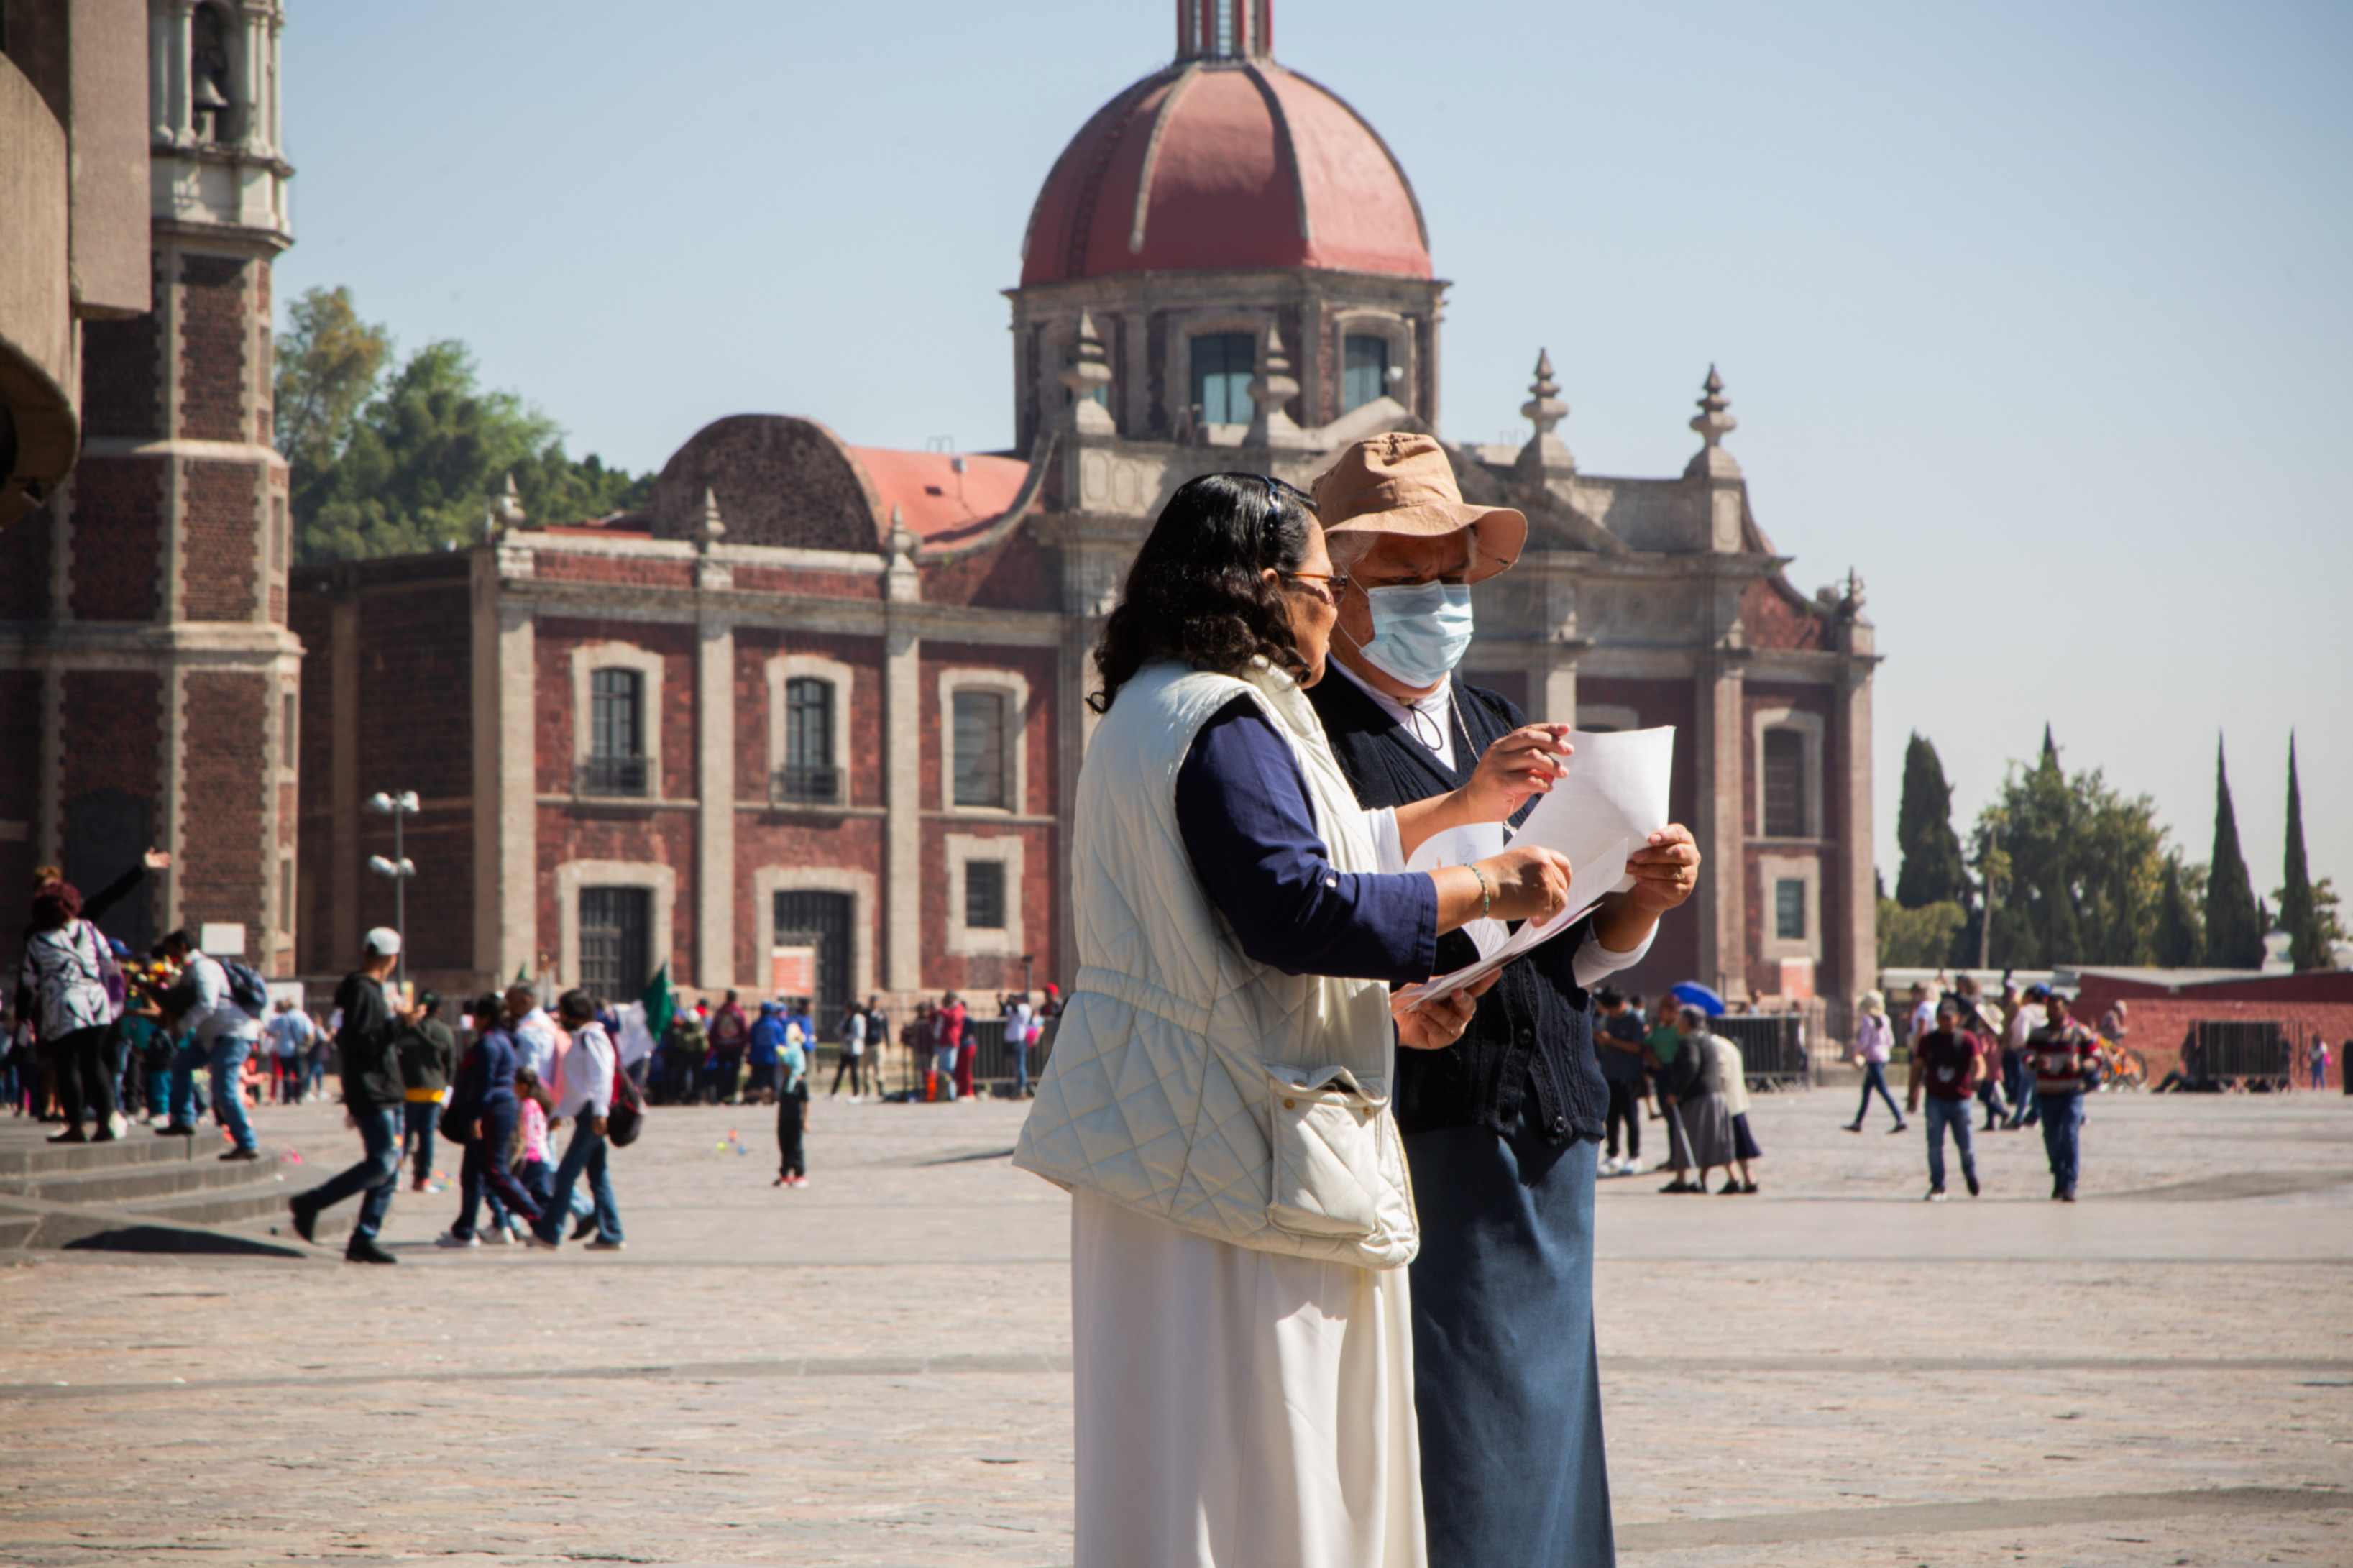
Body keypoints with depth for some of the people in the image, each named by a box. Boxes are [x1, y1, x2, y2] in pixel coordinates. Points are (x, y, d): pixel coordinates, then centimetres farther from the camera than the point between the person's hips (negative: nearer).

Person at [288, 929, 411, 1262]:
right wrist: (398, 1022, -23)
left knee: (389, 1170, 5)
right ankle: (310, 1204, -7)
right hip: (372, 1093, -10)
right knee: (381, 1163, -15)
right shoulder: (363, 991, -12)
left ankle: (364, 1240, 4)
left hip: (388, 1092, 10)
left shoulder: (375, 991, 19)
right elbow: (359, 1042, -22)